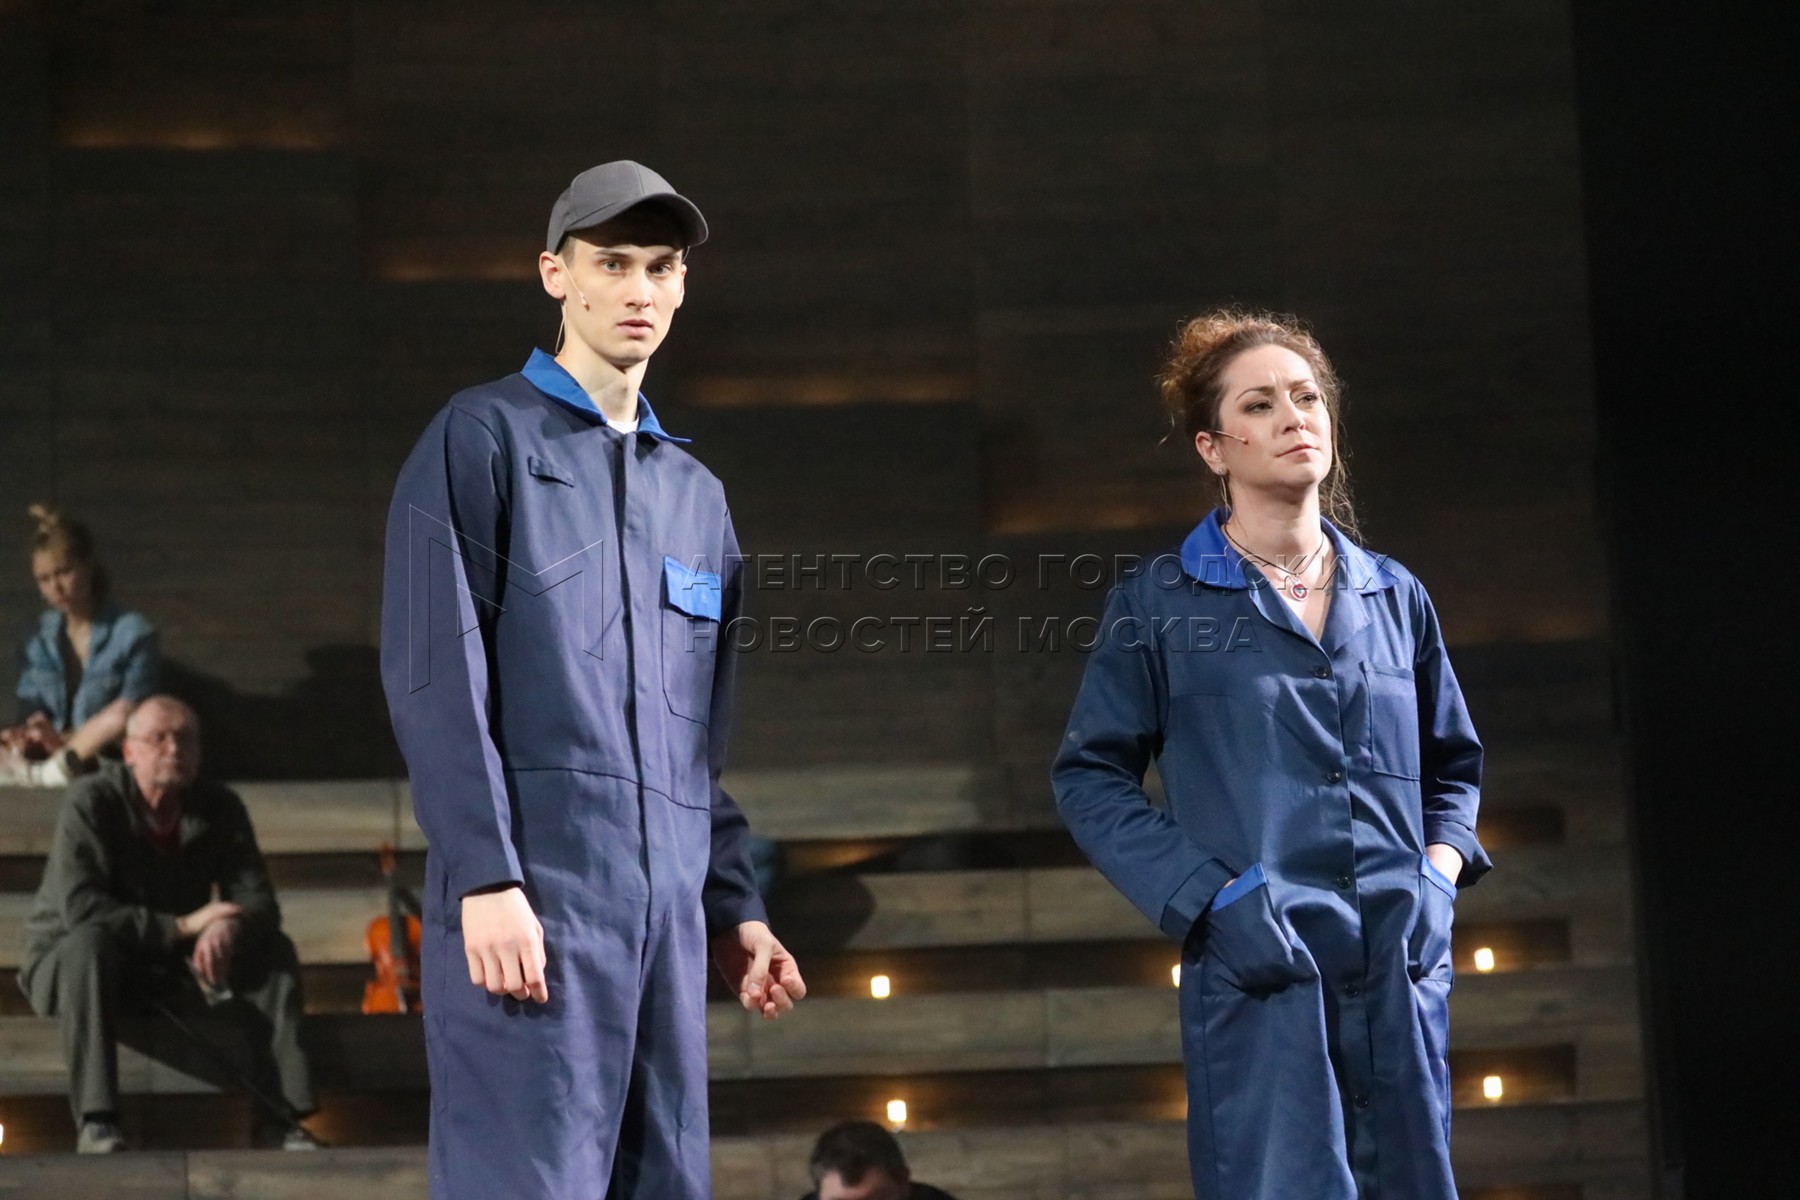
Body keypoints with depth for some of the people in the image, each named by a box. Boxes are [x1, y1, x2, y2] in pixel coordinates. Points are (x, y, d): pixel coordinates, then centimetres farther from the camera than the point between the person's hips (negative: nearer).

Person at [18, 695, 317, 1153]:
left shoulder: (218, 807, -4)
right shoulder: (91, 802, -19)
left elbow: (259, 900, -8)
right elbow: (79, 909, -29)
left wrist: (229, 927, -33)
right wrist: (182, 926, -33)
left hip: (174, 963, 5)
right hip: (69, 960, -5)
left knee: (273, 950, -15)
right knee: (90, 943, -39)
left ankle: (277, 1120, -19)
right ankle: (96, 1123, -42)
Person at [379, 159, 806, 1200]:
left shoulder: (697, 493, 23)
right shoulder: (486, 437, 3)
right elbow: (436, 673, -7)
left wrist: (735, 907, 16)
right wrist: (486, 877, -16)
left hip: (668, 904, 7)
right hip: (531, 892, -6)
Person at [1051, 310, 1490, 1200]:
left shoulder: (1393, 597, 13)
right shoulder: (1159, 603, 2)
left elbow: (1452, 763, 24)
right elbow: (1089, 777, 3)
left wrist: (1440, 876, 5)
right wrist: (1208, 895, -9)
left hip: (1402, 973, 4)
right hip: (1257, 971, -4)